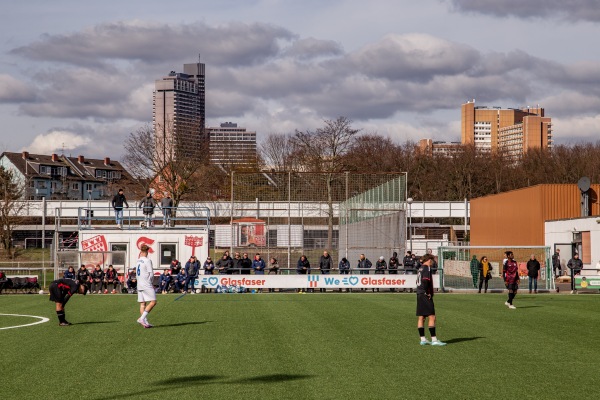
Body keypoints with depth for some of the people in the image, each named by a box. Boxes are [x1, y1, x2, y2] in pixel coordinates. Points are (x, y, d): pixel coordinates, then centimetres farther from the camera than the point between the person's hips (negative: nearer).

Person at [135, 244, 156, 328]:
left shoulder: (138, 261, 11)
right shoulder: (147, 261, -10)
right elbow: (151, 274, -12)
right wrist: (150, 281, 5)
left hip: (139, 285, 8)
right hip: (147, 285, -8)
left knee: (142, 304, 6)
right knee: (153, 302, -7)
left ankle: (145, 322, 2)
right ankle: (142, 318, -17)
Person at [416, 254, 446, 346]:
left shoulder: (420, 268, 16)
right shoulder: (427, 268, -10)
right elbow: (425, 281, -21)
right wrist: (427, 293, -15)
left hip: (419, 295, 10)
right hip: (425, 296, -10)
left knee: (421, 317, 9)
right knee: (432, 317, -9)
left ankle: (423, 339, 11)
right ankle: (434, 339, -11)